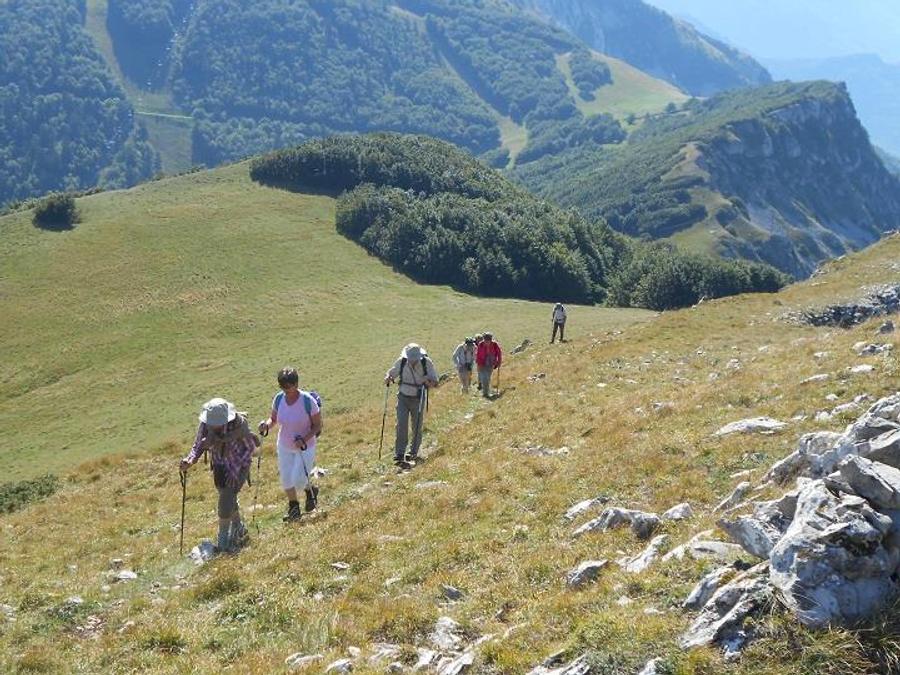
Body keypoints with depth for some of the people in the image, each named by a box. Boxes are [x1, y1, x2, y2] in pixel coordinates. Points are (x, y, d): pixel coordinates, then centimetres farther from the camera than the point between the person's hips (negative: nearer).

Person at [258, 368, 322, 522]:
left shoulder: (308, 401, -23)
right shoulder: (278, 399, -10)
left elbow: (317, 426, -14)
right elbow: (273, 418, 6)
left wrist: (305, 439, -28)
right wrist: (267, 425, -17)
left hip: (305, 448, -4)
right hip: (284, 447, 4)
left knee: (298, 481, -4)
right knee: (286, 480, 11)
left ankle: (311, 490, 32)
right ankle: (294, 508, 35)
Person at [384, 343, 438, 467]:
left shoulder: (426, 362, -14)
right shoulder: (401, 362, -11)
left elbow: (435, 381, -7)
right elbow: (391, 373, 4)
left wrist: (430, 382, -30)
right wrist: (388, 378, -20)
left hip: (418, 399, 0)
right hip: (403, 397, 0)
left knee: (417, 427, 8)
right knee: (401, 425, -11)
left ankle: (413, 453, 25)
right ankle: (399, 455, -11)